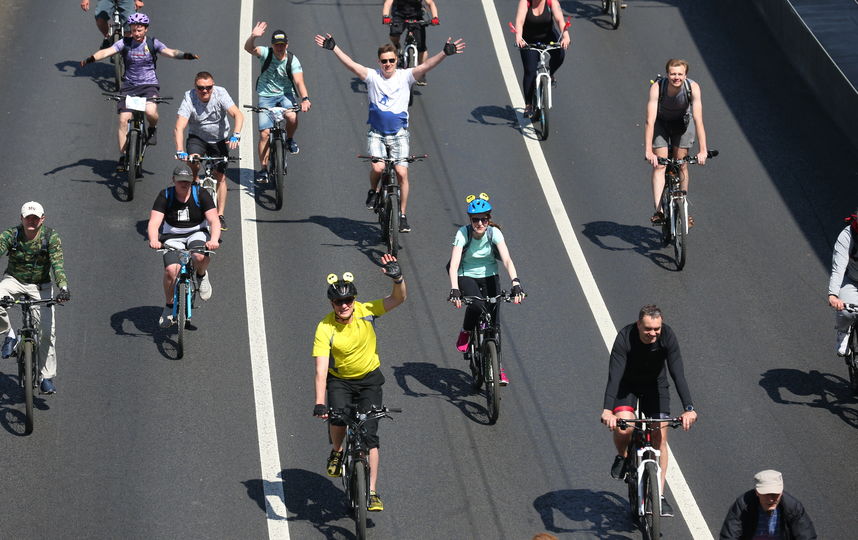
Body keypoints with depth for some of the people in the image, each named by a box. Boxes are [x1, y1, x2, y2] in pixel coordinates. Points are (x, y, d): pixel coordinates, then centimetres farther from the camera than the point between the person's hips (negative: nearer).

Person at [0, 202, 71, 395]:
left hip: (40, 286, 0)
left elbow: (58, 264, -25)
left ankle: (47, 377, 5)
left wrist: (63, 288, -43)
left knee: (48, 331, -9)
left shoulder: (51, 237, -16)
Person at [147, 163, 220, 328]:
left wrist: (214, 240, -35)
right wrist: (154, 240, -38)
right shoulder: (165, 196, -7)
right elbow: (154, 223, -16)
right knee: (171, 270, -25)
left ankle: (202, 276, 1)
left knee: (200, 257, -36)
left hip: (197, 234, -1)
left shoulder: (201, 194, -7)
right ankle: (169, 307, -1)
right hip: (172, 237, 1)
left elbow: (214, 221, -14)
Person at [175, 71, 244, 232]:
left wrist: (236, 135, -49)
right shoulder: (189, 99, -25)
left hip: (219, 139, 1)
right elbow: (179, 127, -33)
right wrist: (180, 151, -47)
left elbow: (238, 114, -32)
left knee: (220, 176, -1)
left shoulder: (220, 94, -23)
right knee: (193, 164, -27)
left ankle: (220, 215, 8)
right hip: (197, 137, -1)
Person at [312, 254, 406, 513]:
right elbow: (321, 370, -29)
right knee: (338, 419, -26)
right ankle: (337, 452, 9)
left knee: (370, 435, -7)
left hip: (369, 378, 1)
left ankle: (372, 492, 0)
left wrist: (397, 278, -44)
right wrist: (319, 404, -39)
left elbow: (398, 298, -22)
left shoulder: (366, 311, -17)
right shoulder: (325, 329, -23)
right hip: (340, 380, -1)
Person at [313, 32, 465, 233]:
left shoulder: (405, 76, -2)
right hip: (376, 133, 0)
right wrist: (334, 48, -20)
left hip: (398, 133, 0)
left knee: (402, 172, -9)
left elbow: (426, 66, -14)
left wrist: (444, 53, -28)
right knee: (378, 168, -21)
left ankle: (403, 215, 4)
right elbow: (351, 64, -10)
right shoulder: (373, 76, -1)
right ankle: (373, 191, 14)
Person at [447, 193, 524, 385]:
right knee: (477, 305, -32)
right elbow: (454, 265, -31)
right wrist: (454, 290, -45)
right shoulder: (463, 233, -22)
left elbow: (507, 260, -29)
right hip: (466, 276, -2)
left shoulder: (494, 232, -18)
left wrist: (516, 283, -44)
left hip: (490, 277, 2)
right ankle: (465, 333, -2)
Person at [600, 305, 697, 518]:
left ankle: (659, 495, 2)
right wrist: (607, 409, -48)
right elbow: (615, 375, -37)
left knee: (660, 437, -7)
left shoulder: (667, 337, -27)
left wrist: (688, 408, -38)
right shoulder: (625, 338, -31)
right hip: (627, 384, -1)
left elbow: (678, 373, -29)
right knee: (623, 427, -26)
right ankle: (622, 457, 8)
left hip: (655, 384, 2)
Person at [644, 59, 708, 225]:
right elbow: (650, 121, -39)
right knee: (659, 165, -12)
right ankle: (659, 210, -18)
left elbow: (698, 120, -36)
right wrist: (648, 151, -47)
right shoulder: (657, 88, -35)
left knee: (682, 165, -3)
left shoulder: (693, 88, -32)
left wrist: (703, 150, -44)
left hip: (682, 122, 1)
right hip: (661, 123, -1)